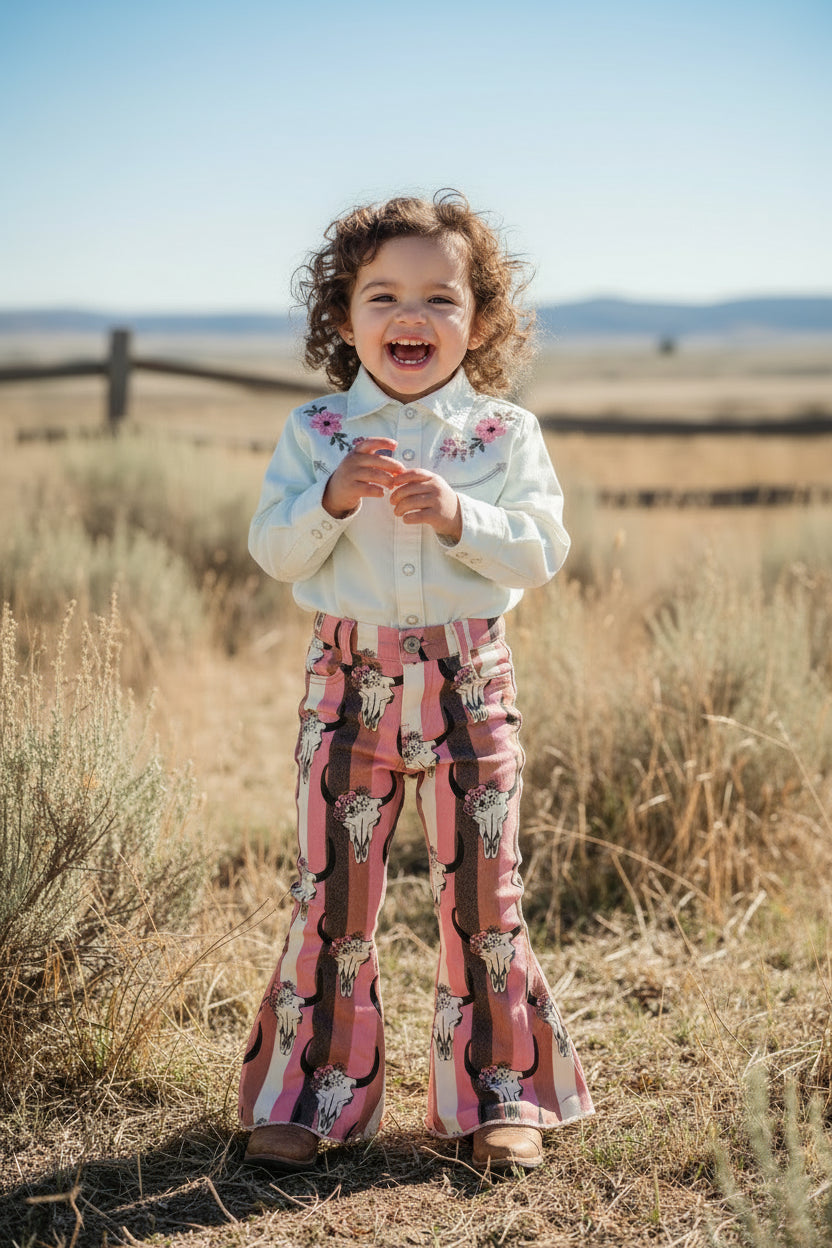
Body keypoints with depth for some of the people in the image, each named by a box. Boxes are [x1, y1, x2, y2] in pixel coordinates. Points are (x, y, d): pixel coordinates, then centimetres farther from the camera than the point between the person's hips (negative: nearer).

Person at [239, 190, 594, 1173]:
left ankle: (497, 1095, 20)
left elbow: (543, 552, -7)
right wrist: (331, 499, -20)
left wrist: (457, 518, -21)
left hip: (468, 685, 0)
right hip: (348, 680, 1)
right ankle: (310, 1093, 20)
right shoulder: (314, 431, 1)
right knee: (331, 891, 6)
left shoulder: (505, 433, -1)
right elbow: (273, 550, -3)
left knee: (482, 891, 5)